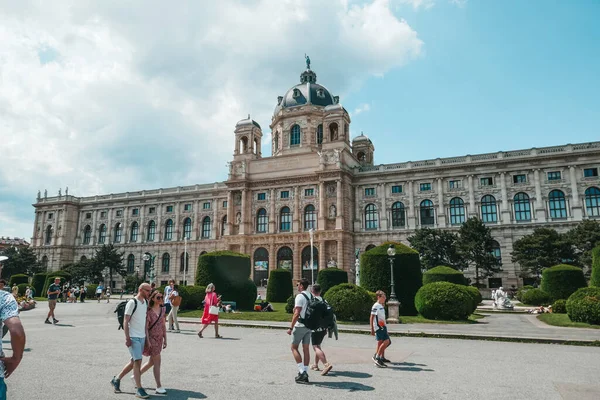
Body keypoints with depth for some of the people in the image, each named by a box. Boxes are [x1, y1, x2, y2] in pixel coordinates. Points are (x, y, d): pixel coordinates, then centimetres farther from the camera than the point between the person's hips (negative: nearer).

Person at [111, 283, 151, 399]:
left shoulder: (146, 303, 10)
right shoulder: (132, 303, -12)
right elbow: (126, 322, -13)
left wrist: (147, 338, 13)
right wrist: (127, 338, -18)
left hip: (142, 337, 8)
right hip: (133, 337, -8)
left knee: (134, 361, 14)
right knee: (138, 361, -10)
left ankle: (116, 380, 33)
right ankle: (139, 389, -2)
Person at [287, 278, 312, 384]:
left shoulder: (300, 296, -13)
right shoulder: (311, 296, 11)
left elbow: (297, 313, -19)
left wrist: (291, 328, -16)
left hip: (300, 326, -7)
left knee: (294, 347, 3)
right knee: (306, 349, 9)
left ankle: (302, 371, -4)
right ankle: (305, 373, 12)